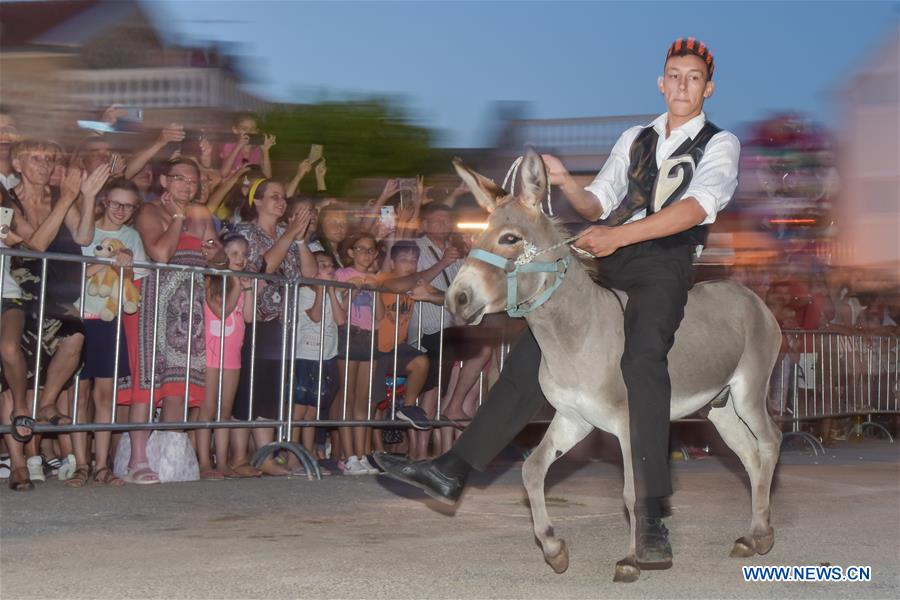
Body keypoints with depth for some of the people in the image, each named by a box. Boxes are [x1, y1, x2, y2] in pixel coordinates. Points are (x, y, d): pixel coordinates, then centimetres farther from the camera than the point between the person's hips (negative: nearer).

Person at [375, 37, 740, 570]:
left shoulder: (720, 144, 5)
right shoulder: (635, 139, 23)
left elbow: (697, 207, -13)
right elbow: (598, 206, 20)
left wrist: (619, 235, -23)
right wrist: (564, 181, -2)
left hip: (664, 267, -6)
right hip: (609, 265, 6)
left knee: (643, 356, -32)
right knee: (536, 351, -1)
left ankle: (651, 517, -35)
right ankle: (454, 471, 5)